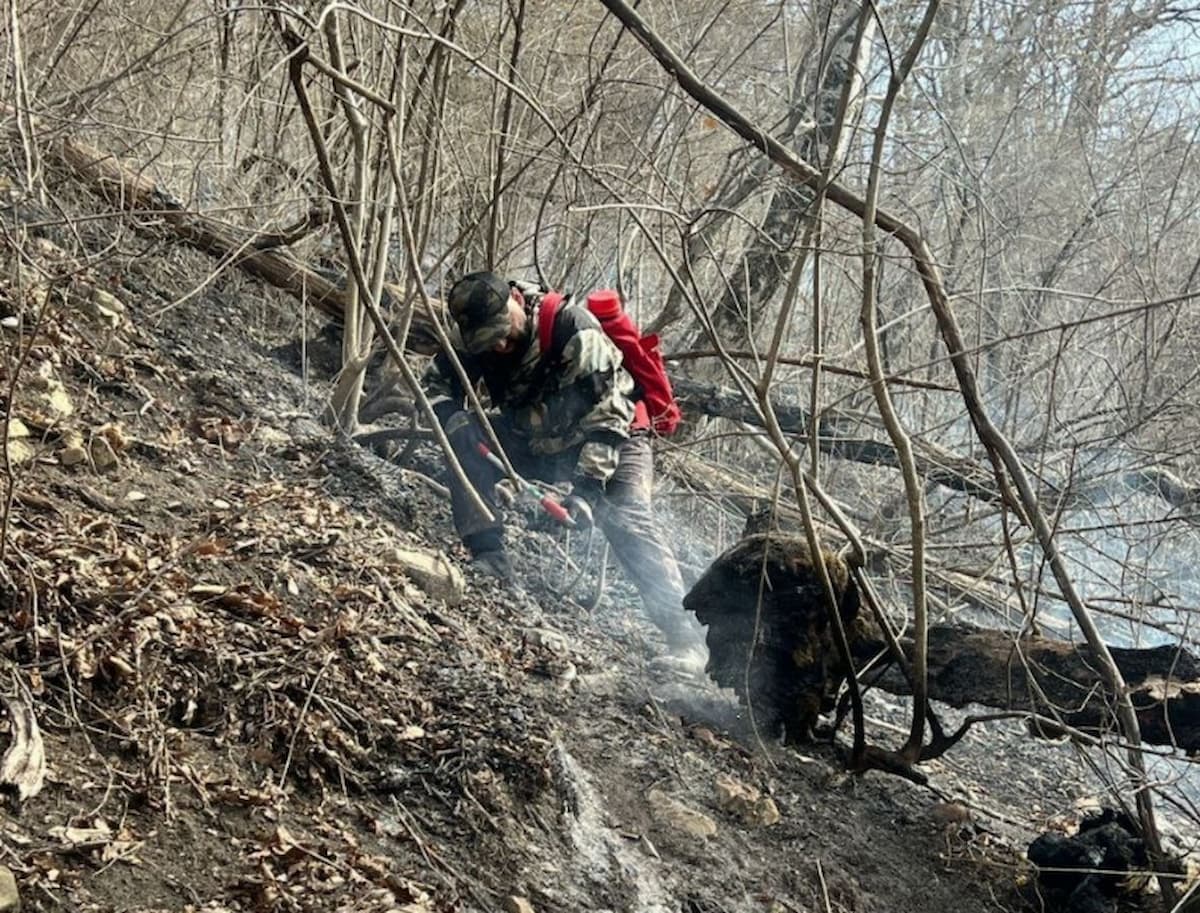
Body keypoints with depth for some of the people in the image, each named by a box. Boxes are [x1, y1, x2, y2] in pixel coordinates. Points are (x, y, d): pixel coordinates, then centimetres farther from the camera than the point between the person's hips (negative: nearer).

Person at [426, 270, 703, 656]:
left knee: (627, 518, -30)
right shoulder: (472, 338, -14)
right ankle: (488, 553, -23)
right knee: (461, 431, -18)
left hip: (612, 437, -5)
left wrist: (587, 487, -37)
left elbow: (608, 413, -32)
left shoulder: (573, 328, -31)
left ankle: (679, 621, -34)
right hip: (535, 445, 5)